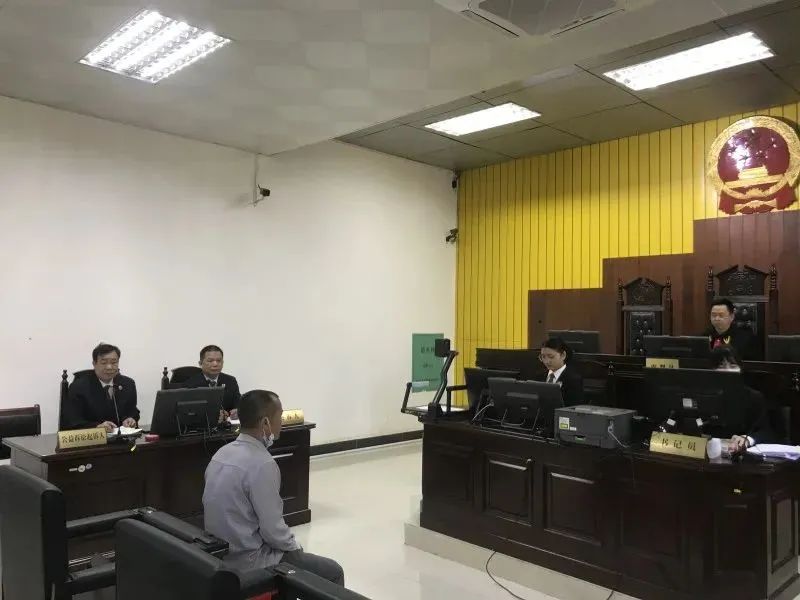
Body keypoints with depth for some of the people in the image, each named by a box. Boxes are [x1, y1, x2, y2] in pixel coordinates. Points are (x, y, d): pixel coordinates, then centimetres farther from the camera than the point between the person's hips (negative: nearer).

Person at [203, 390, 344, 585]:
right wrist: (296, 547, -2)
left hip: (221, 554, 9)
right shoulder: (262, 464, -25)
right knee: (333, 572, 4)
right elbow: (273, 530, -21)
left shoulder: (222, 452, 1)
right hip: (249, 562, -8)